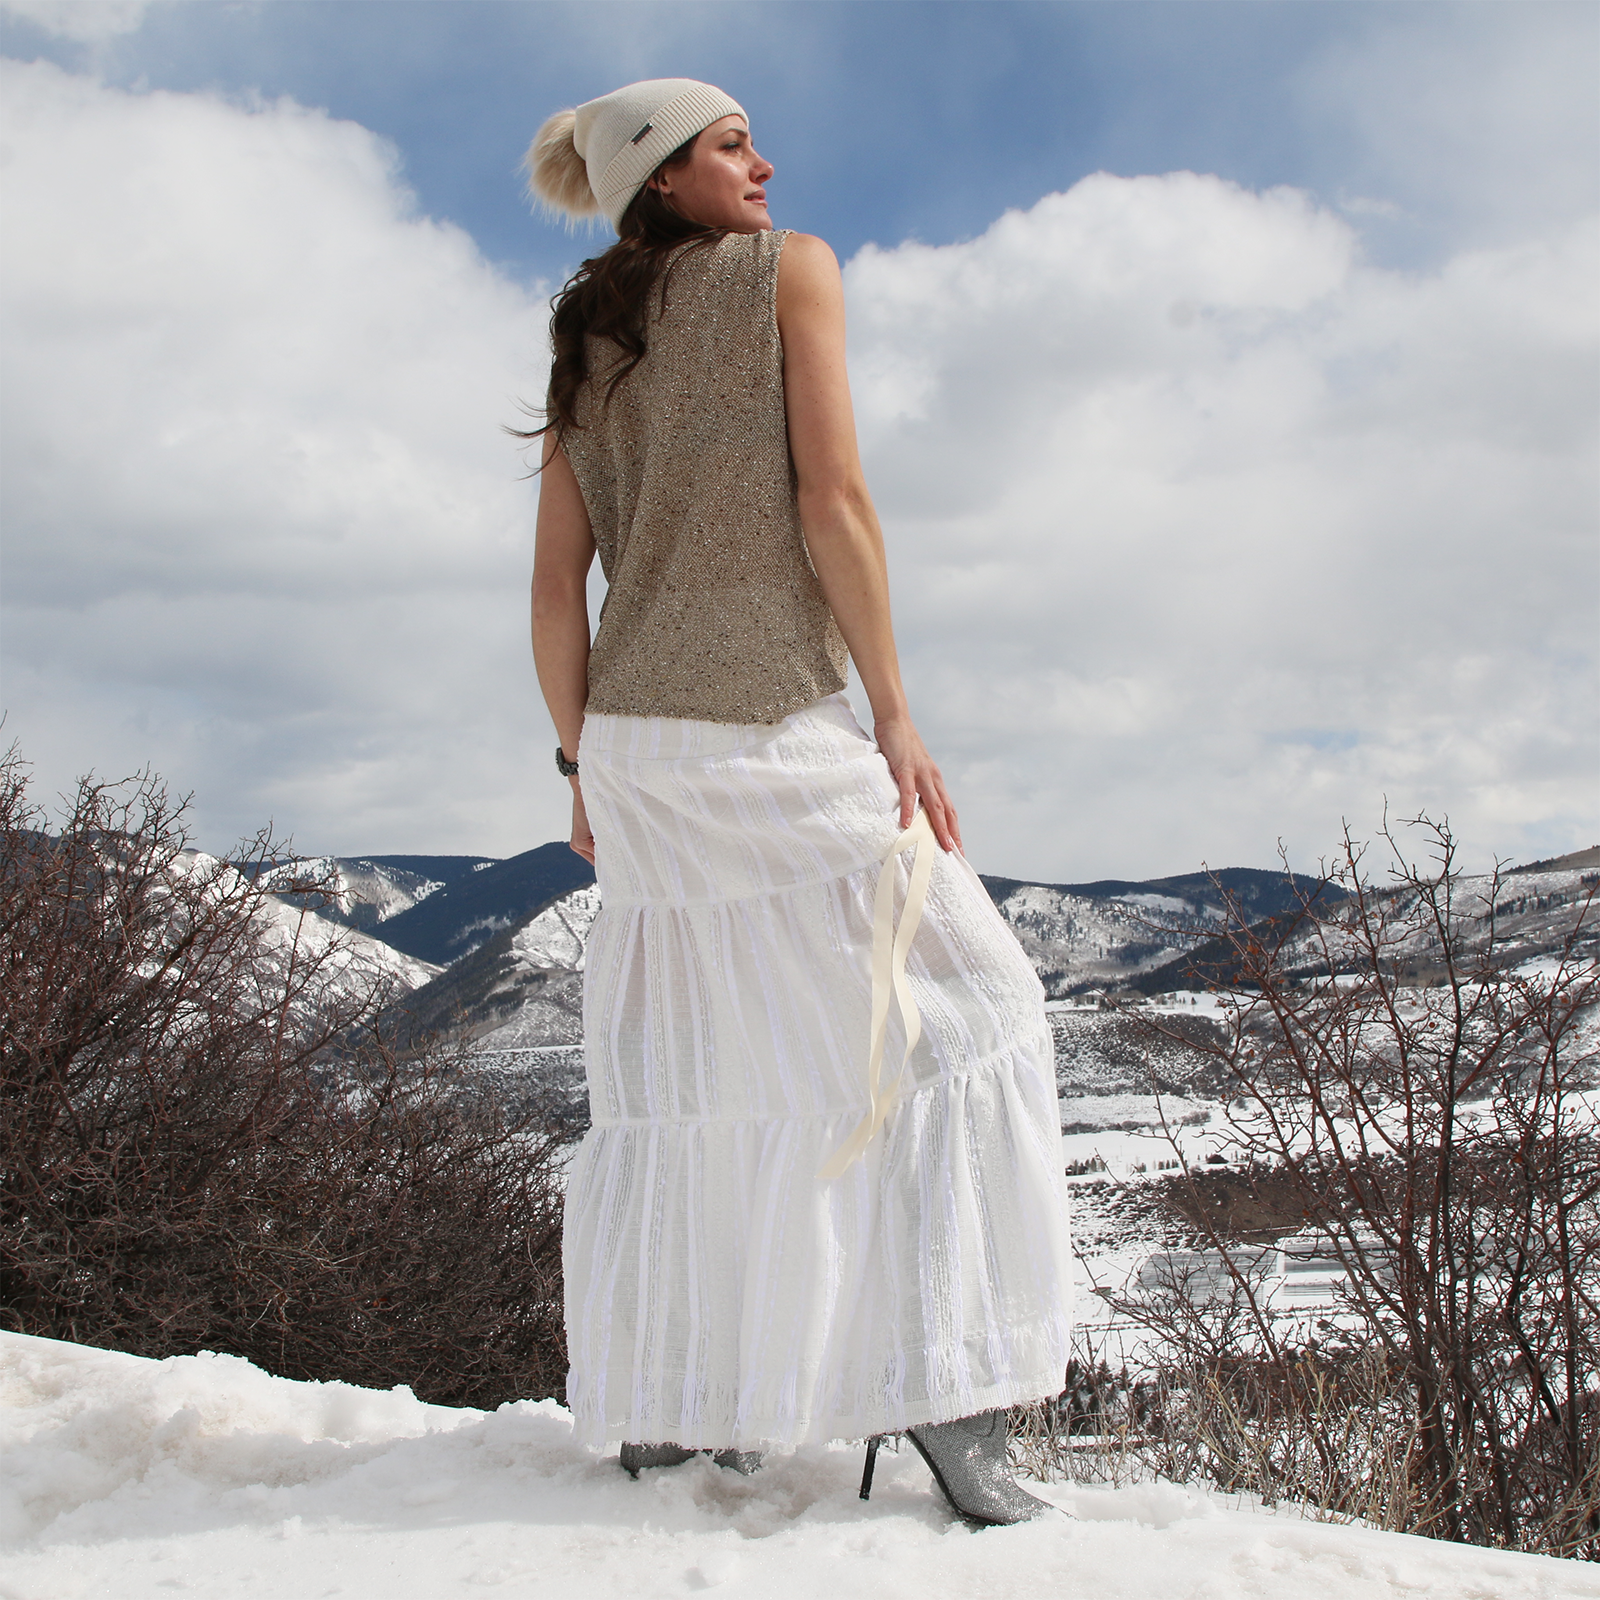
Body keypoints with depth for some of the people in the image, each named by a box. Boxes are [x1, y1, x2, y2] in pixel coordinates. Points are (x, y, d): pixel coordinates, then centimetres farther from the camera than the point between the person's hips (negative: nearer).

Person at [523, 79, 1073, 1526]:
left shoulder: (588, 347, 16)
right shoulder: (790, 270, 1)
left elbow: (556, 589, 10)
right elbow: (832, 501, -10)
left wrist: (583, 766, 16)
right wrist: (896, 713, -9)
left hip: (635, 739, 6)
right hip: (777, 731, -6)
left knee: (672, 1076, 12)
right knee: (956, 1008, 3)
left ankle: (662, 1409, 17)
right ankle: (951, 1388, -5)